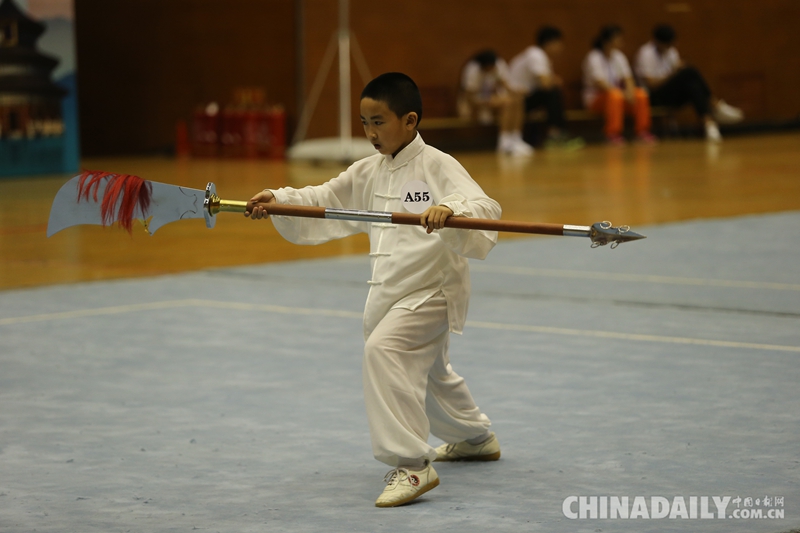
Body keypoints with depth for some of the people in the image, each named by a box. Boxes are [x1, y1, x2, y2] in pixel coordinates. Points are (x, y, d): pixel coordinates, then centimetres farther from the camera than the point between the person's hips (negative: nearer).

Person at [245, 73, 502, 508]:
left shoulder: (437, 166, -14)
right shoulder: (368, 173, 9)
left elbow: (483, 207, -27)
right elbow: (323, 201, 9)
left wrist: (450, 210, -48)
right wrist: (277, 200, -8)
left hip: (431, 288, -9)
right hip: (389, 290, 9)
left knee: (383, 349, -29)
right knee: (426, 371, 26)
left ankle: (411, 465, -29)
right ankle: (474, 438, 52)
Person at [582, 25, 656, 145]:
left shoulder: (619, 56, 6)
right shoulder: (593, 58, -15)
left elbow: (627, 78, 0)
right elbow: (600, 83, -26)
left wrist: (630, 91, -23)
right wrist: (623, 93, -33)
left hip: (618, 94, 6)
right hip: (595, 98, -6)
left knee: (641, 94, -19)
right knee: (615, 95, -38)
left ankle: (642, 131, -9)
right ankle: (612, 134, -31)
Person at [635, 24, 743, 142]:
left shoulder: (671, 51, 16)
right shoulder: (646, 53, -8)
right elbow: (651, 84, -16)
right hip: (655, 96, -7)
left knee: (692, 85, -29)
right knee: (689, 72, -29)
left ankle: (707, 121, -41)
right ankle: (716, 105, -31)